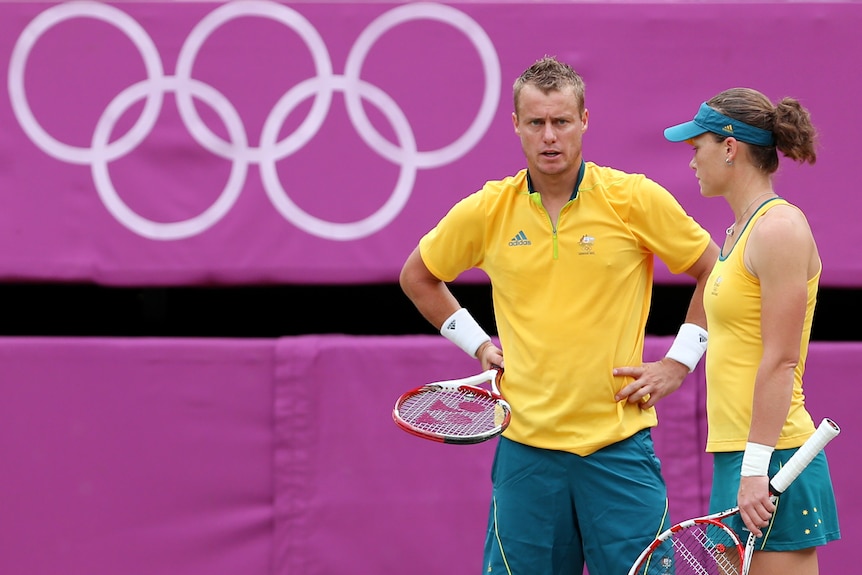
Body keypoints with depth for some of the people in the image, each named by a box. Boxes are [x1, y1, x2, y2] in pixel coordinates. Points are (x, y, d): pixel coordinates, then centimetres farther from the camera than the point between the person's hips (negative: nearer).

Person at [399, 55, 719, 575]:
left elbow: (714, 269, 8)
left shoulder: (635, 200, -3)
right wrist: (477, 343, 12)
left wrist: (679, 362, 2)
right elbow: (418, 275, 20)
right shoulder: (485, 212, 2)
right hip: (525, 448, 2)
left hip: (618, 443, -2)